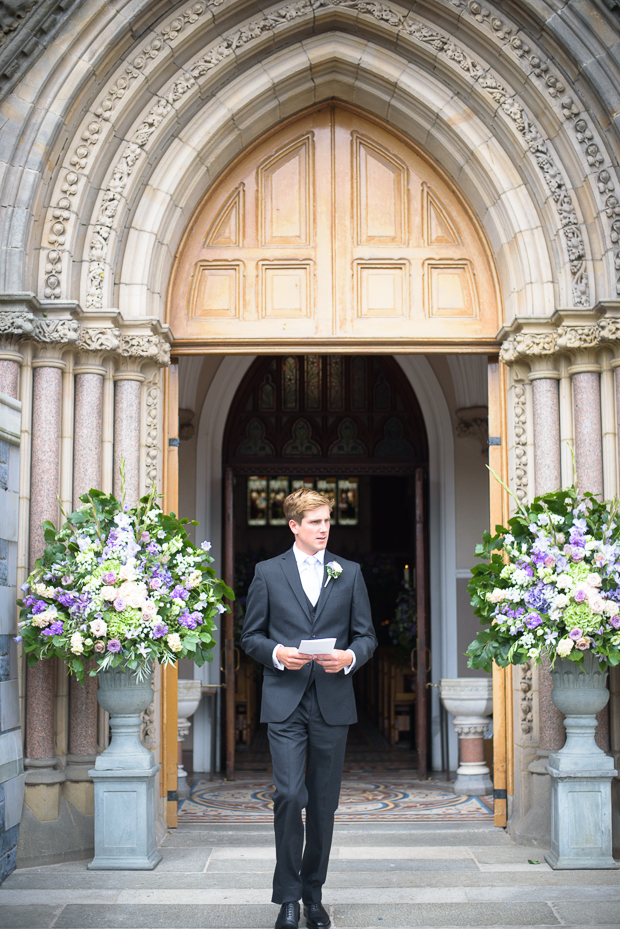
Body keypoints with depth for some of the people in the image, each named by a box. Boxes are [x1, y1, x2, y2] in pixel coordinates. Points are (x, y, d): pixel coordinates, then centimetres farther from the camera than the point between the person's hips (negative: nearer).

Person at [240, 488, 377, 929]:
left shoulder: (349, 573, 8)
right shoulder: (268, 573, 5)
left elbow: (367, 636, 10)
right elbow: (251, 636, 7)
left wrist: (349, 657, -10)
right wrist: (277, 653, -12)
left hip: (333, 703, 2)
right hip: (285, 702, -2)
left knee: (324, 802, 8)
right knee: (289, 795, -10)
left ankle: (314, 892, 22)